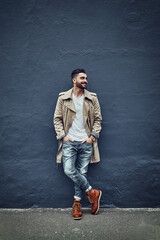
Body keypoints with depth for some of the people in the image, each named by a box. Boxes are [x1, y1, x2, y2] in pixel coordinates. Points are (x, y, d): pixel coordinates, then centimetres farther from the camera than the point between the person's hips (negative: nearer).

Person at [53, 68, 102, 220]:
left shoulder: (92, 98, 7)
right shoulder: (63, 98, 4)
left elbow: (98, 119, 9)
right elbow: (57, 119, 5)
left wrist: (92, 136, -2)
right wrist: (63, 136, -5)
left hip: (86, 142, 1)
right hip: (69, 141, 0)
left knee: (82, 172, 4)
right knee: (69, 171, -13)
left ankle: (77, 202, 21)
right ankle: (91, 192, 8)